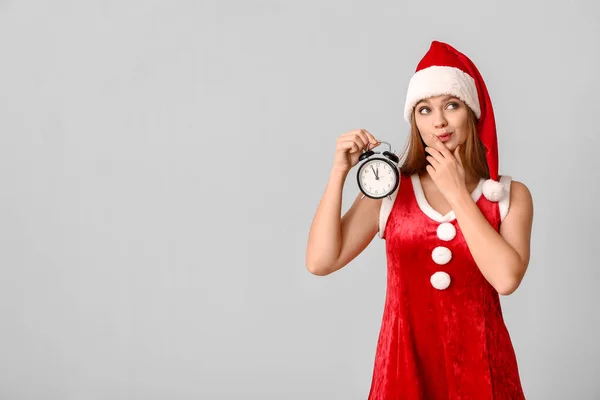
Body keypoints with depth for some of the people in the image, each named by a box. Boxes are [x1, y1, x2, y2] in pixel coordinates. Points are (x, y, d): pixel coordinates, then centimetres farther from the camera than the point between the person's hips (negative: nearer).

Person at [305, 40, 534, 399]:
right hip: (406, 360, 1)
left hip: (478, 362, 0)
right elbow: (320, 262, -8)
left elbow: (506, 278, -18)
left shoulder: (510, 195, -1)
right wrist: (339, 172, -12)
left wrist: (456, 193, -12)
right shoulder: (388, 192, -1)